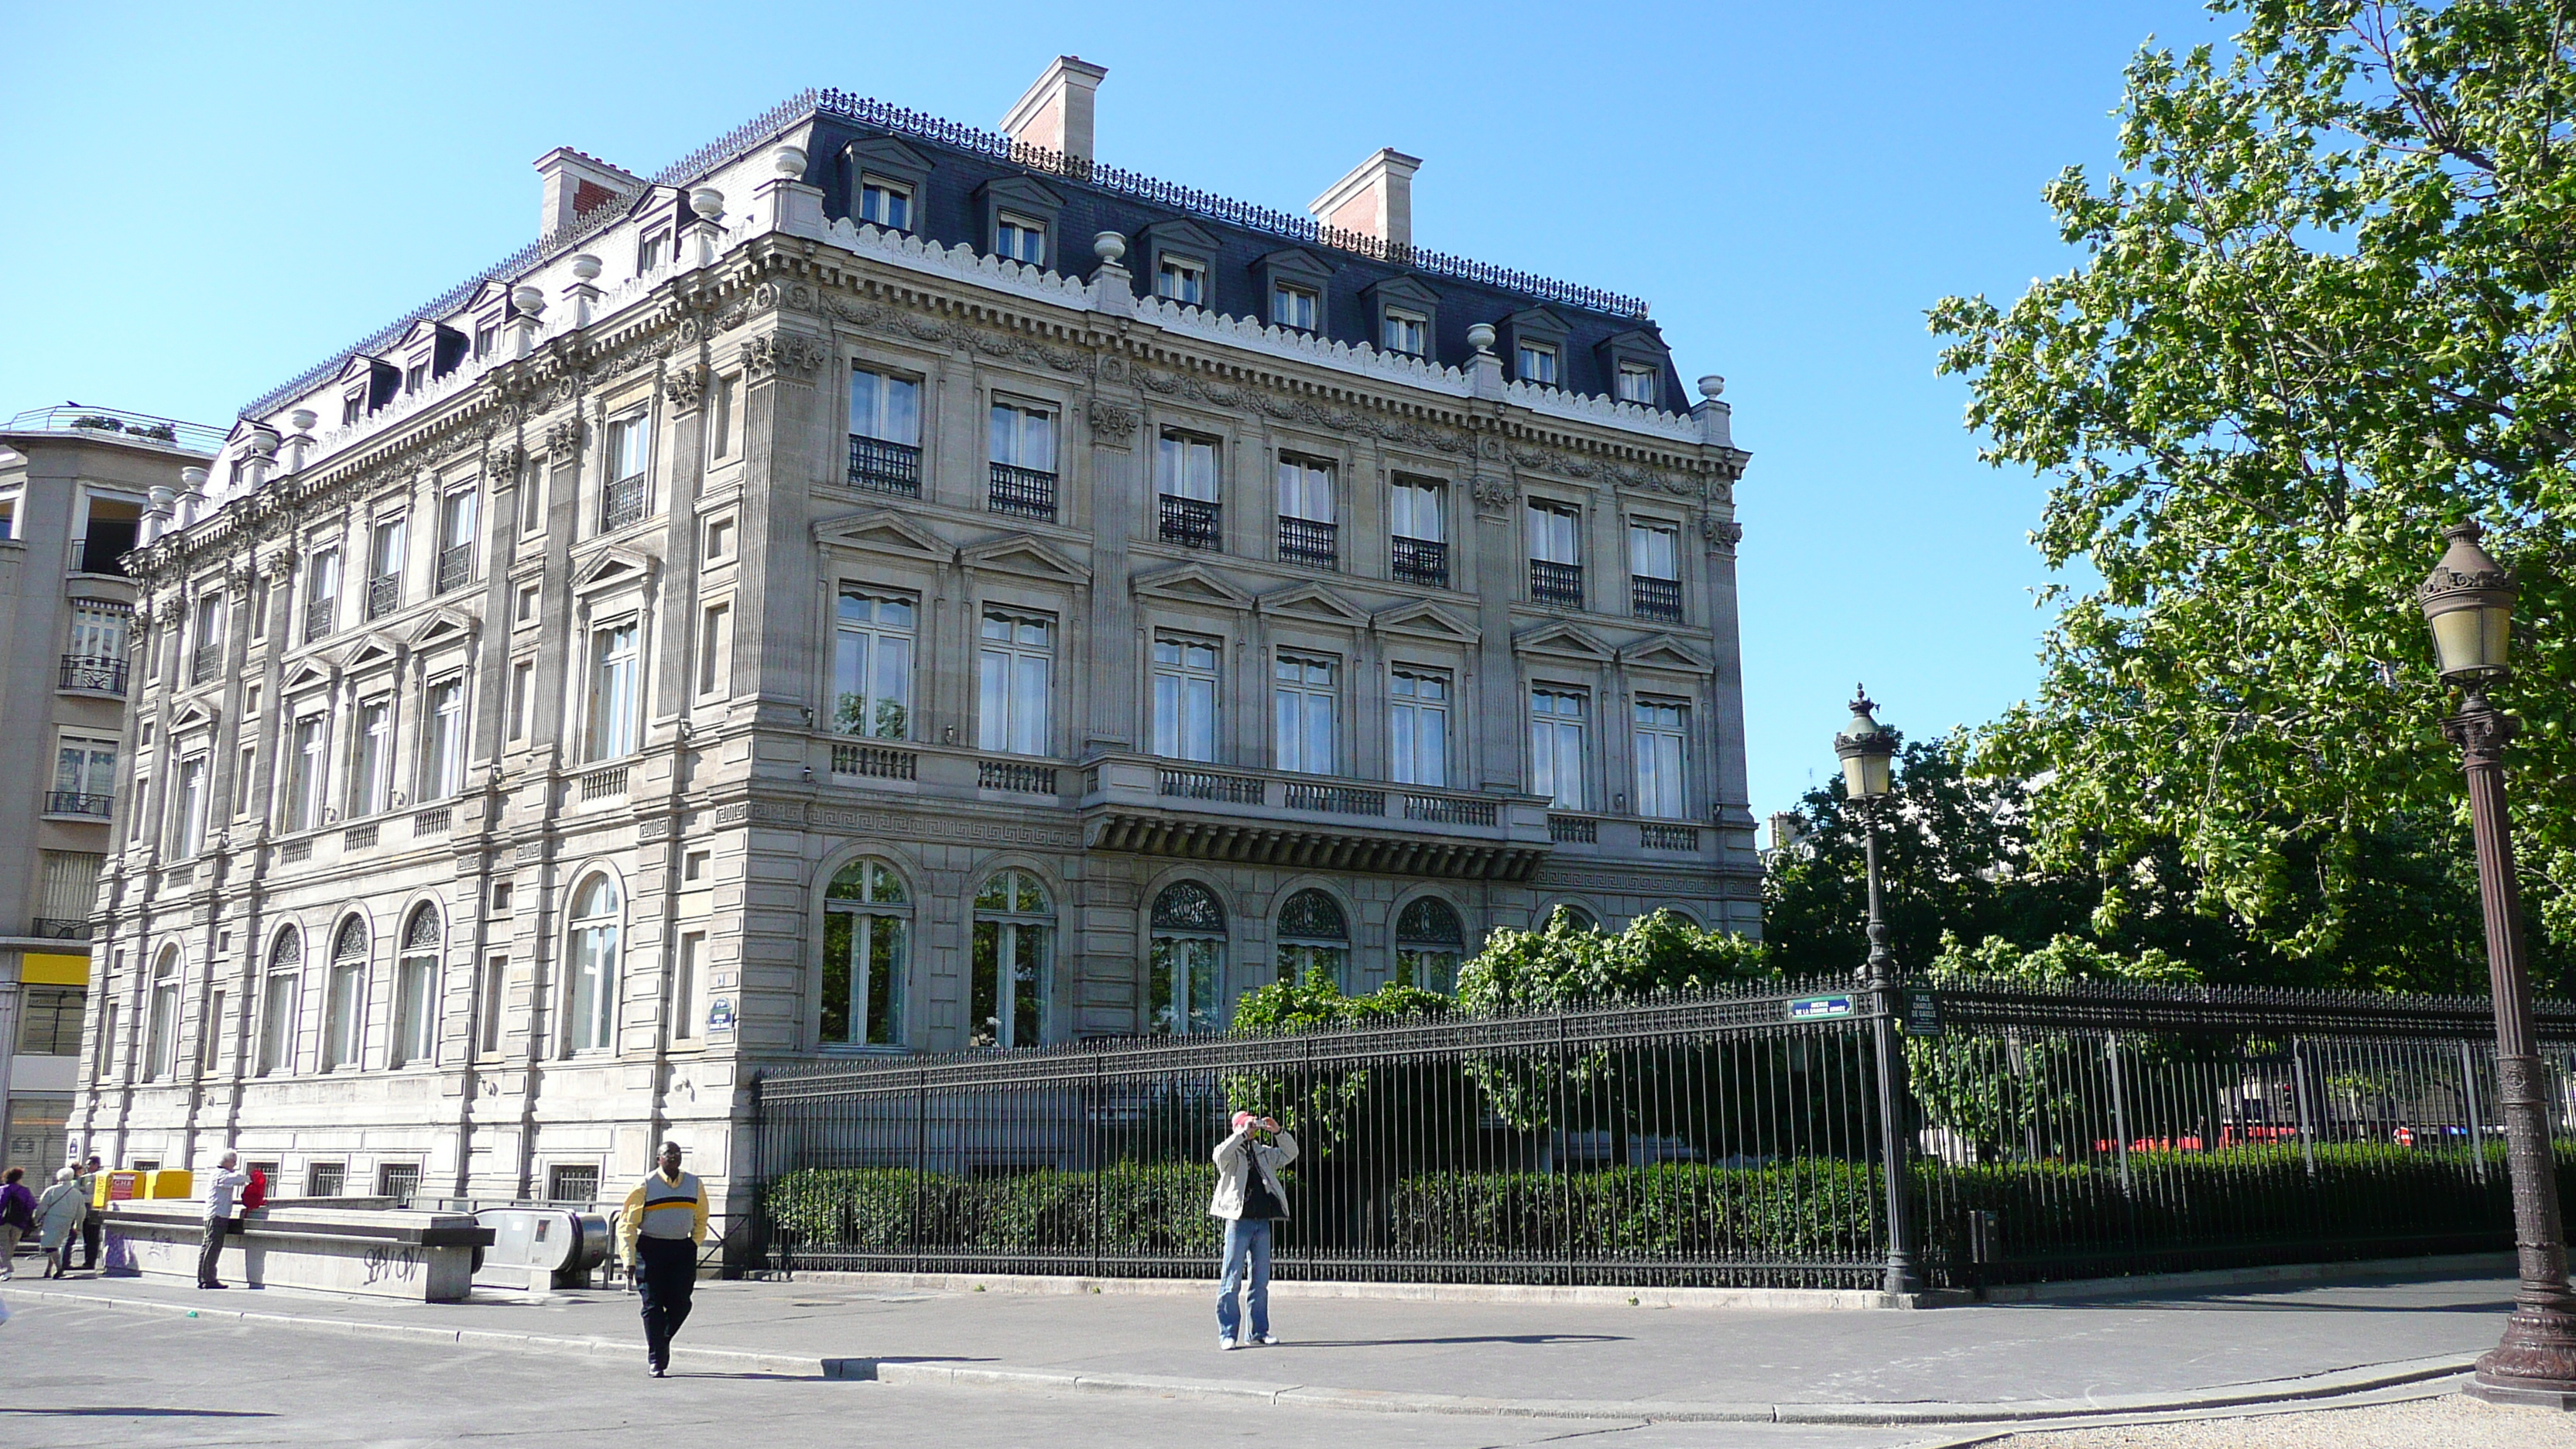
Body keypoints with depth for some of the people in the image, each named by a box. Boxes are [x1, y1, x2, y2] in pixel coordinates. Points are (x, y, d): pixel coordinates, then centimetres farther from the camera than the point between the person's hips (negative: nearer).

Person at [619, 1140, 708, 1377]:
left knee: (680, 1303, -3)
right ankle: (655, 1360, 4)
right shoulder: (645, 1186, -3)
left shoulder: (695, 1185, 8)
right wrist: (630, 1259, -8)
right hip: (650, 1249, -3)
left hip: (682, 1250, 3)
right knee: (653, 1305, -3)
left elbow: (701, 1220, 22)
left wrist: (694, 1246, 9)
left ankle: (662, 1340, 23)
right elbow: (627, 1224, -2)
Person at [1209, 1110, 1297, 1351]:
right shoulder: (1231, 1153, 2)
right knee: (1232, 1279, -6)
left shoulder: (1263, 1153, 18)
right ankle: (1227, 1334, -3)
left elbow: (1290, 1154, 16)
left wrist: (1278, 1132, 2)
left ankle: (1258, 1331, 16)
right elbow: (1221, 1154, -21)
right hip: (1239, 1221, -6)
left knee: (1261, 1281, 9)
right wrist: (1244, 1134, -21)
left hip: (1262, 1221, 6)